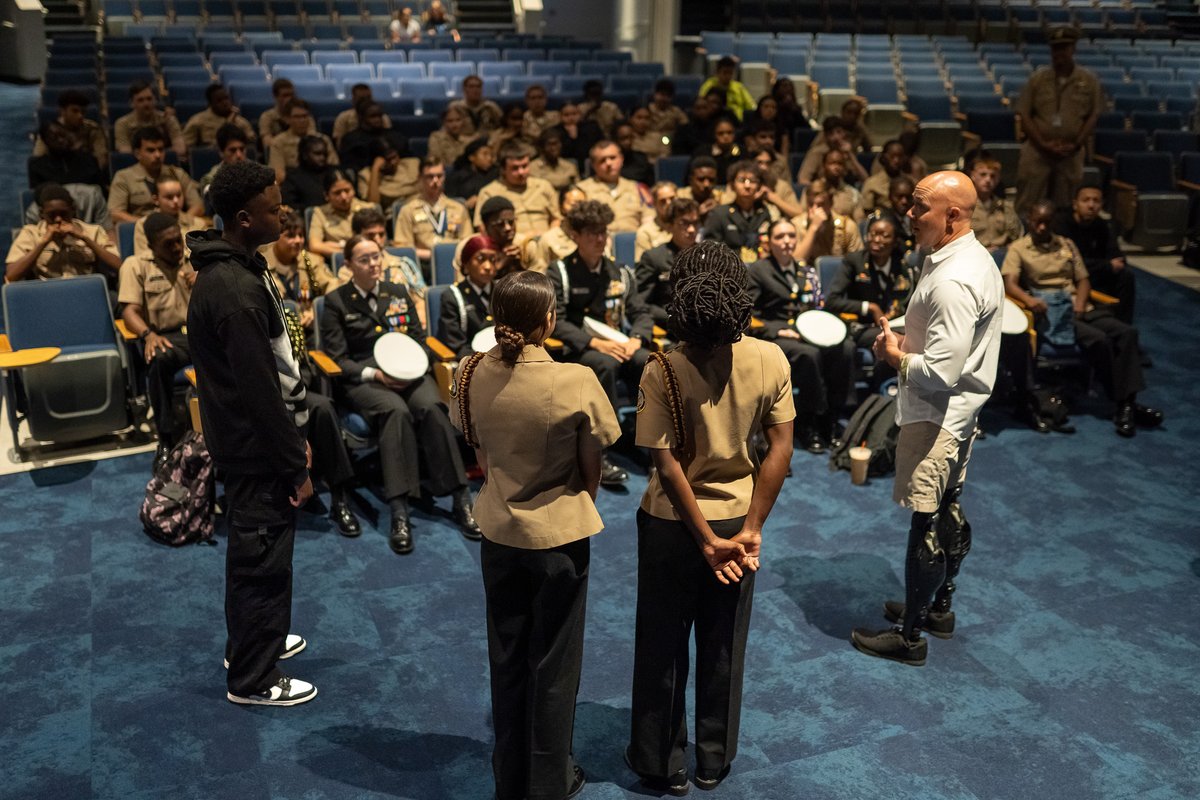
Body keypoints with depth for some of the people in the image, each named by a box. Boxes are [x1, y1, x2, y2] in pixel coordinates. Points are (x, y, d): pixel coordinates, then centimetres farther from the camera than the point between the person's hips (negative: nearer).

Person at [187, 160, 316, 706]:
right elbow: (260, 391, -25)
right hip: (256, 451, -10)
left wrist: (295, 436, 18)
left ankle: (253, 642, 42)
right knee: (263, 559, 3)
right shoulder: (237, 291, -27)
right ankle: (253, 680, 18)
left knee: (252, 552, 24)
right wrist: (295, 466, -17)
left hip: (245, 441, 10)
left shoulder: (232, 270, 6)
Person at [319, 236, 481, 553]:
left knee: (431, 408, -32)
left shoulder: (399, 293, 19)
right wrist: (374, 374, -16)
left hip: (408, 373, 3)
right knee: (396, 411, -37)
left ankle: (461, 500, -31)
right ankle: (399, 512, -42)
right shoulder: (336, 301, 7)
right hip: (363, 379, -3)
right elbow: (338, 359, 1)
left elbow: (420, 339, 17)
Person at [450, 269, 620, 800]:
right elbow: (591, 471, -10)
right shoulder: (576, 383, -21)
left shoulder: (473, 375, -10)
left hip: (499, 532, 4)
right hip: (560, 536, -3)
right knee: (554, 665, 14)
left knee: (507, 660, 19)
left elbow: (480, 455, 3)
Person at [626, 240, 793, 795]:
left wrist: (705, 538, -12)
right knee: (724, 646, 20)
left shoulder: (663, 371, -20)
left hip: (673, 522, -2)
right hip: (738, 518, 3)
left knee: (663, 647, 17)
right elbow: (780, 449, -11)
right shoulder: (771, 360, -12)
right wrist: (751, 529, -8)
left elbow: (668, 463, -19)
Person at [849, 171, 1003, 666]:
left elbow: (941, 371, -29)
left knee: (926, 523, -1)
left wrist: (894, 356, -12)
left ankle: (910, 635, 11)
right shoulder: (975, 258, 7)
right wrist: (906, 341, 5)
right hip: (961, 409, 11)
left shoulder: (953, 282, -27)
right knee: (949, 510, 21)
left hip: (937, 416, -11)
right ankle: (939, 607, 37)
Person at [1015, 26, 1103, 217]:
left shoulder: (1089, 80, 3)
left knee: (1064, 205, 7)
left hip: (1072, 153, 1)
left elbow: (1093, 115, 4)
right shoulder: (1038, 78, 4)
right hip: (1038, 150, -1)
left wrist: (1076, 144, -8)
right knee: (1027, 205, -4)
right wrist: (1043, 144, -9)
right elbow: (1024, 115, 1)